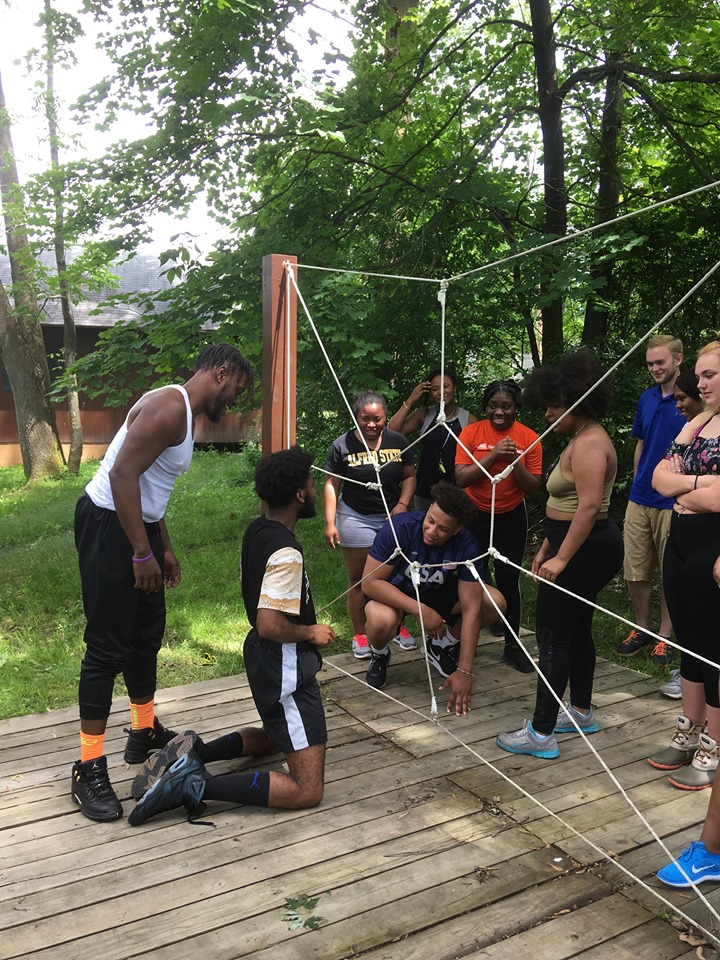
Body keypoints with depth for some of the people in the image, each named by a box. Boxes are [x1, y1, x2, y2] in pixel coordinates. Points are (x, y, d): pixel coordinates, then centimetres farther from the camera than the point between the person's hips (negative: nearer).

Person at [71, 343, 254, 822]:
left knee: (148, 633, 18)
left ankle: (145, 733, 35)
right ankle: (89, 768, 5)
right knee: (109, 647, -5)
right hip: (107, 526, -10)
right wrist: (143, 554, -24)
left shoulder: (185, 413, 15)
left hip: (138, 524, 10)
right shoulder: (169, 407, -18)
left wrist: (165, 548, 23)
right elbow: (123, 474, -26)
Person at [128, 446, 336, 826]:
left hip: (263, 657, 10)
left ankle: (194, 753, 14)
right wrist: (311, 633, -14)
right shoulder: (287, 554, -26)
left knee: (275, 735, 35)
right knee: (306, 790, -6)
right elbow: (270, 626, -31)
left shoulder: (256, 530, 3)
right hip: (285, 670, -10)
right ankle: (196, 785, -15)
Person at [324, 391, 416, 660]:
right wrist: (330, 523, -10)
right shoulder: (342, 446, -8)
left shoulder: (398, 442, 0)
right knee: (358, 579, 5)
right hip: (356, 519, -2)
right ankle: (359, 635, 17)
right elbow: (332, 485, -5)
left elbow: (409, 476, 8)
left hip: (392, 517, 3)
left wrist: (403, 503, -8)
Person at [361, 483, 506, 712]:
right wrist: (420, 610, -36)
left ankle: (442, 646, 8)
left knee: (495, 603, -19)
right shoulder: (399, 528, -31)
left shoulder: (467, 545, -25)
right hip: (394, 593, -3)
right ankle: (379, 655, 1)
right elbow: (370, 582, -28)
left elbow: (471, 609, -24)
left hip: (439, 593, 3)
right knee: (382, 620, -38)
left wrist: (464, 671, -27)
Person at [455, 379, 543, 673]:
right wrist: (493, 455, -24)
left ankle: (512, 646, 17)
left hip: (511, 517, 0)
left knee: (509, 580, 4)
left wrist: (516, 460, -21)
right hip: (475, 515, 0)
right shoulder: (471, 433, -8)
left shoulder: (529, 438, -6)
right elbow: (461, 478, -15)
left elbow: (533, 488, -6)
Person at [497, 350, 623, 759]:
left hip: (586, 549, -11)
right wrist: (547, 548, 19)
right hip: (583, 546, 11)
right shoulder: (581, 440, 15)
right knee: (576, 630, 19)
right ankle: (582, 712, 33)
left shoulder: (589, 444, -18)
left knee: (553, 636, -7)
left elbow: (589, 505, -28)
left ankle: (542, 734, 0)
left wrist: (561, 558, -31)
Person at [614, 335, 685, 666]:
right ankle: (642, 628, 26)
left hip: (673, 501, -5)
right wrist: (637, 484, 13)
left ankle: (664, 635, 21)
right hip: (640, 499, 5)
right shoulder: (647, 398, 9)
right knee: (635, 571, 10)